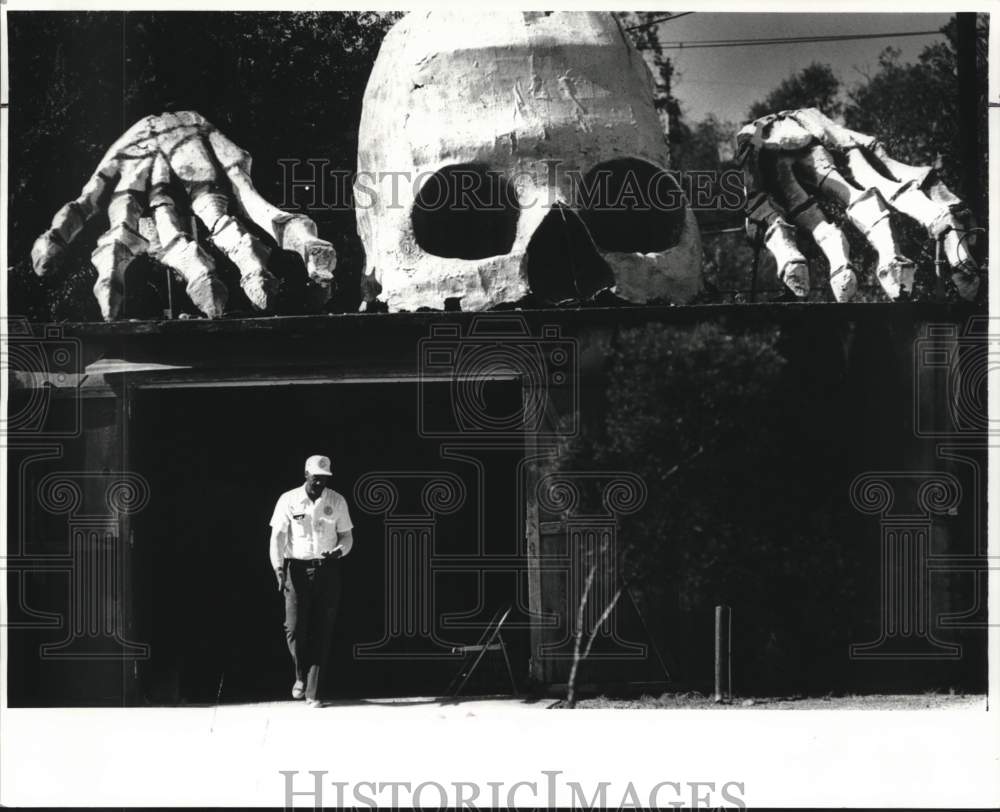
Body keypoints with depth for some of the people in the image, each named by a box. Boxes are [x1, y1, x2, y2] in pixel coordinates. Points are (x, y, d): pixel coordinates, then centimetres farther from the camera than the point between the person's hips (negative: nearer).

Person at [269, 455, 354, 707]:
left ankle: (313, 691, 1)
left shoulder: (337, 502, 4)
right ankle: (301, 676, 21)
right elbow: (277, 537, -2)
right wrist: (278, 568, -14)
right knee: (294, 628, -6)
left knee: (321, 632, -2)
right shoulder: (289, 501, 0)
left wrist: (339, 551, -11)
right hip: (297, 568, -1)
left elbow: (346, 535, 11)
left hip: (327, 570, 1)